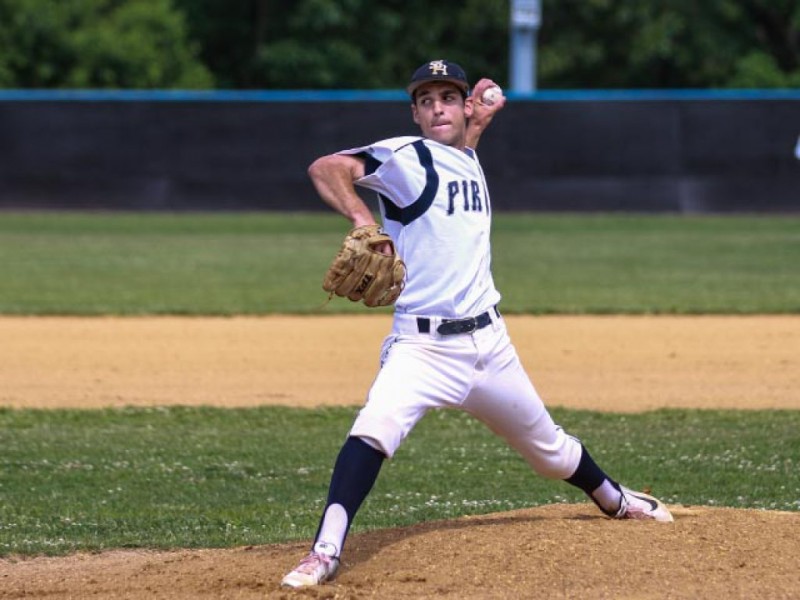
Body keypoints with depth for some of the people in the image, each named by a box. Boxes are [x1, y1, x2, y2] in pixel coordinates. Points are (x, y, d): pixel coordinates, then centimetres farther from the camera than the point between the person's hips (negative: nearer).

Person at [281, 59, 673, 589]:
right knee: (375, 427, -32)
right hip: (424, 344, -6)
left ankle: (613, 499, 50)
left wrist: (482, 115, 20)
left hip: (489, 341, 6)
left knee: (547, 445, 23)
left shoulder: (468, 159, 12)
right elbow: (325, 168, -22)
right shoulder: (407, 158, -9)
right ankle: (326, 552, -35)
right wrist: (363, 221, -37)